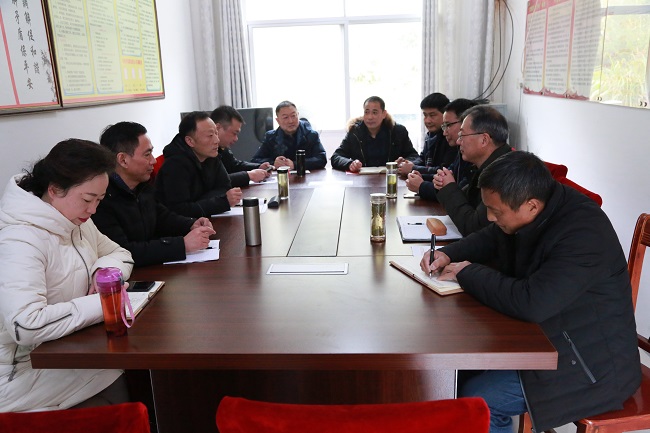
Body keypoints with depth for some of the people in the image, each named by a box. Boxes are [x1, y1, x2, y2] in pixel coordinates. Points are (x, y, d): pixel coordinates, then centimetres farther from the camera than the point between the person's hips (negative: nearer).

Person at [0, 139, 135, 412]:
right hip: (25, 371, -8)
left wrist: (105, 272, -9)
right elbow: (25, 325, -35)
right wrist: (102, 303, -29)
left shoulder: (75, 221, 2)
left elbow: (120, 254, 13)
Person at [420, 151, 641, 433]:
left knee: (474, 401, -18)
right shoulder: (540, 210, -4)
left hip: (592, 365, -8)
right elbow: (490, 238, 14)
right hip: (544, 335, 8)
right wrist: (447, 255, -5)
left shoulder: (584, 234, -30)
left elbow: (532, 303, -39)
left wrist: (469, 273, -23)